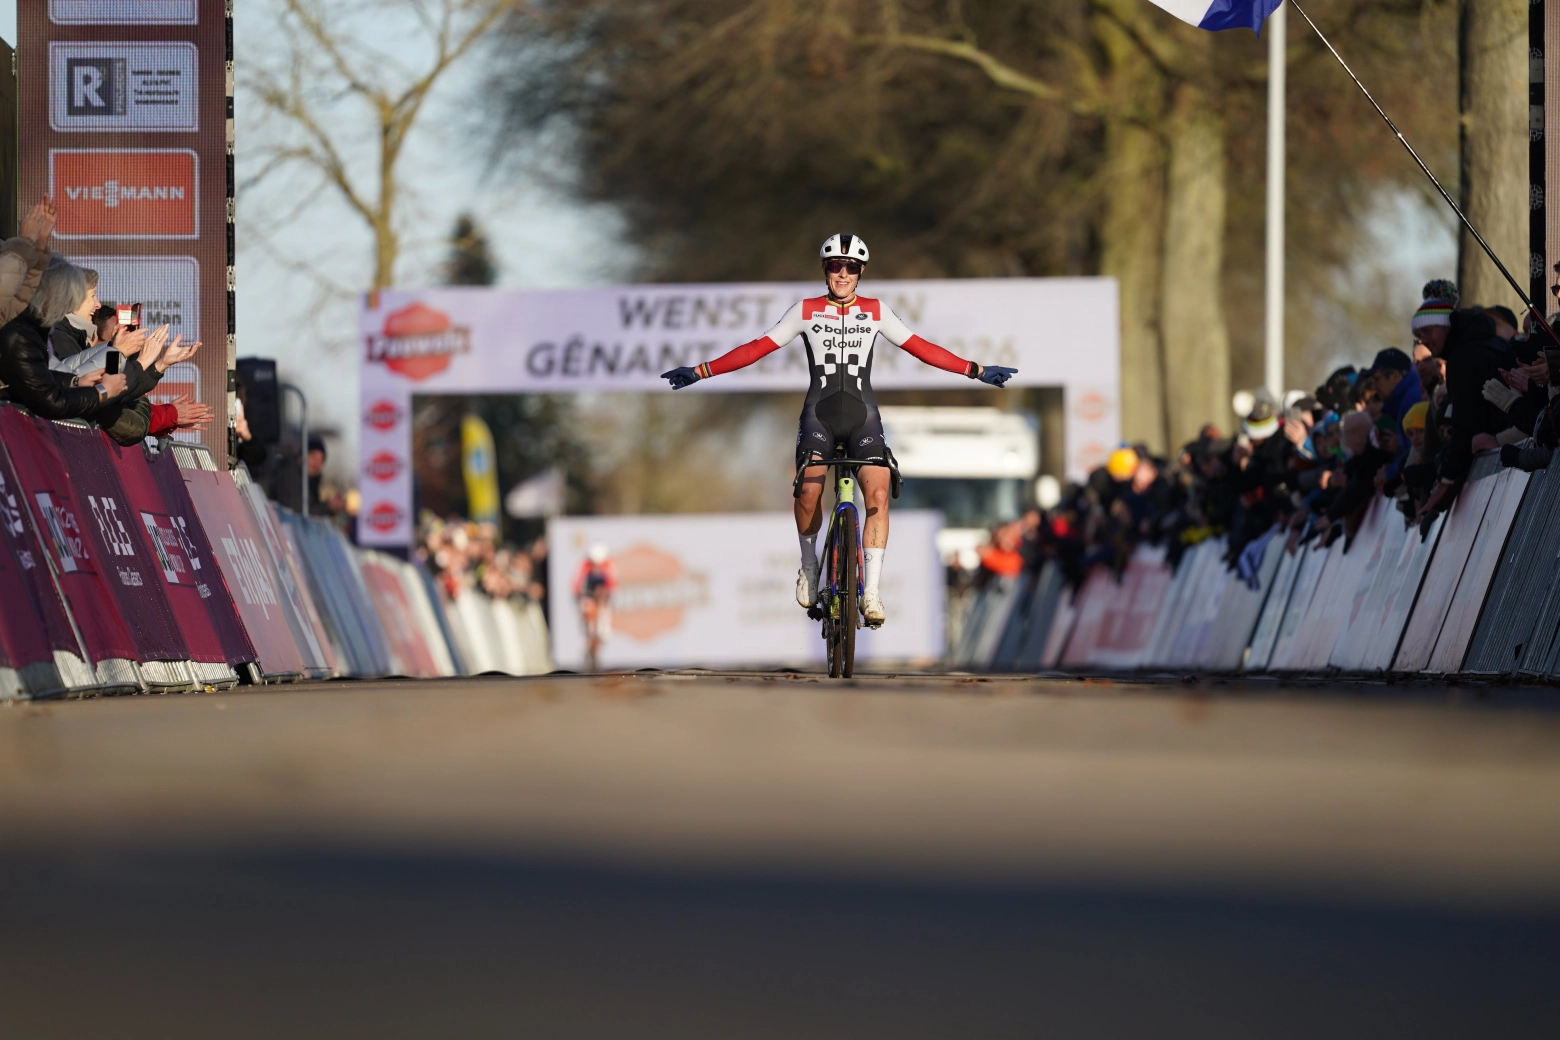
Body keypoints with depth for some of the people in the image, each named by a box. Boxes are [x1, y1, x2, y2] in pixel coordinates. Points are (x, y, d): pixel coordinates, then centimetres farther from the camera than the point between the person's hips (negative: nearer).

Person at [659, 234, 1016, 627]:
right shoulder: (806, 311, 6)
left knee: (878, 493, -18)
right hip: (820, 410, -1)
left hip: (862, 413, 1)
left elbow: (920, 348, 11)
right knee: (809, 488, -24)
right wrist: (702, 371, 0)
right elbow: (758, 348, 5)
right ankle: (809, 567, 3)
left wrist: (975, 370, 7)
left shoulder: (876, 312, 9)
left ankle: (871, 591, -15)